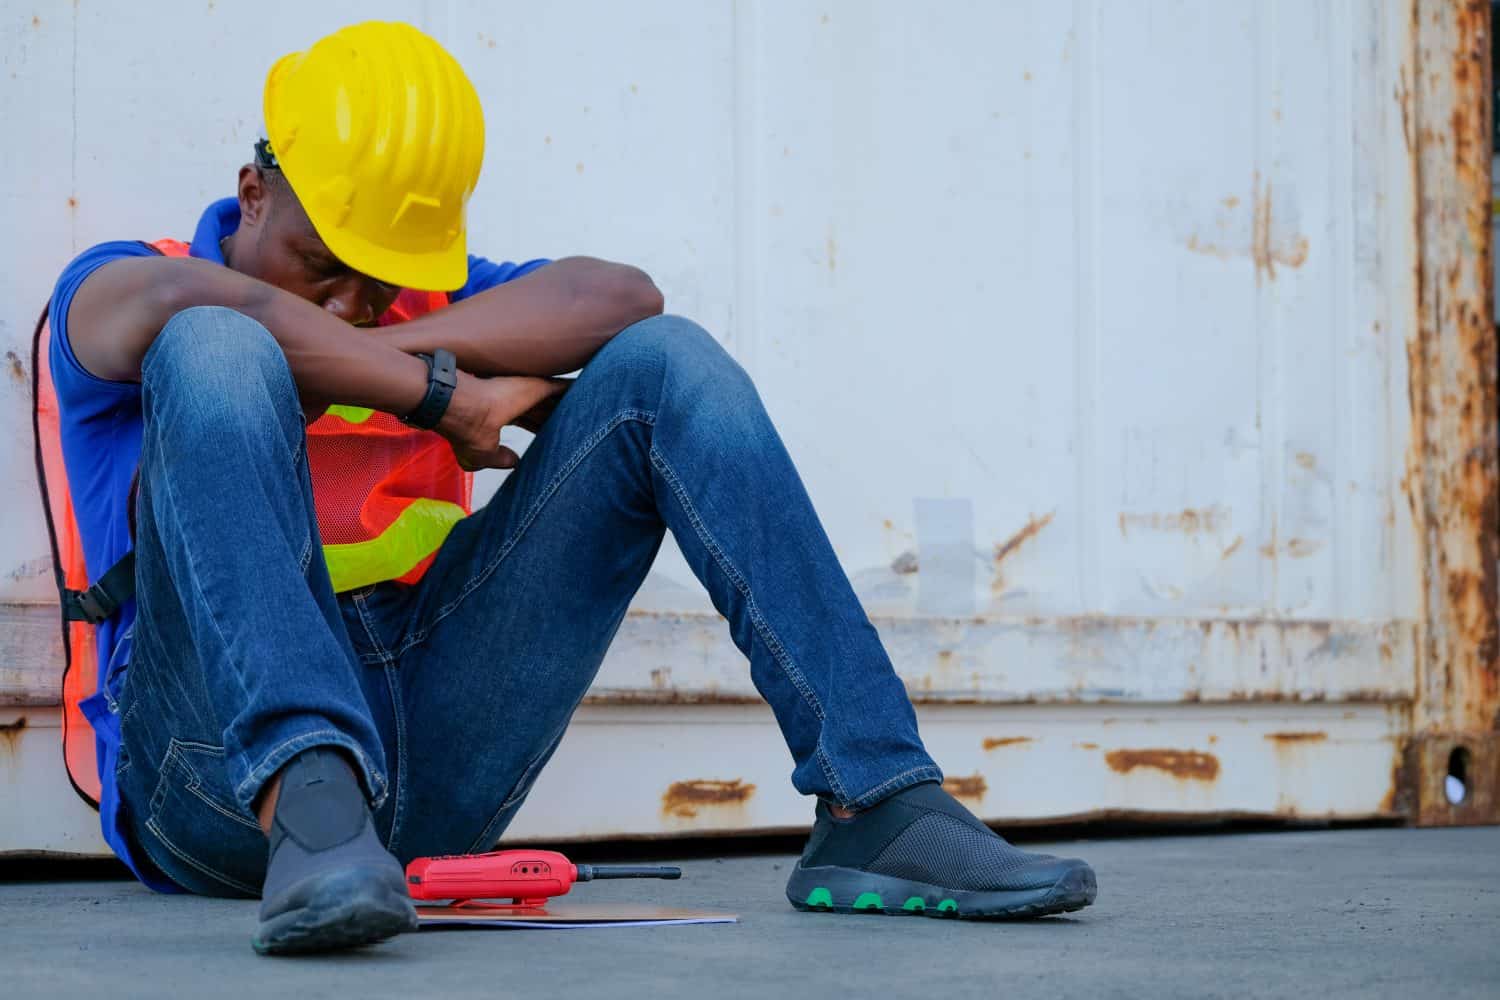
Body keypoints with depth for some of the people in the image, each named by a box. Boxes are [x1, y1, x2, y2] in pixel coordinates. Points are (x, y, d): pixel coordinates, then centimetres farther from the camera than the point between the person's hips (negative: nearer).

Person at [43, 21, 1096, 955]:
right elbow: (217, 310, -18)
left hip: (430, 784, 4)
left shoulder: (434, 305, 21)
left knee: (663, 361, -3)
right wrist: (451, 397, -11)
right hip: (221, 759, -4)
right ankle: (309, 809, -49)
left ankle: (875, 807, -15)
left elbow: (622, 295, -2)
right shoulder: (116, 287, 9)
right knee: (217, 353, -26)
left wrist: (360, 355, -10)